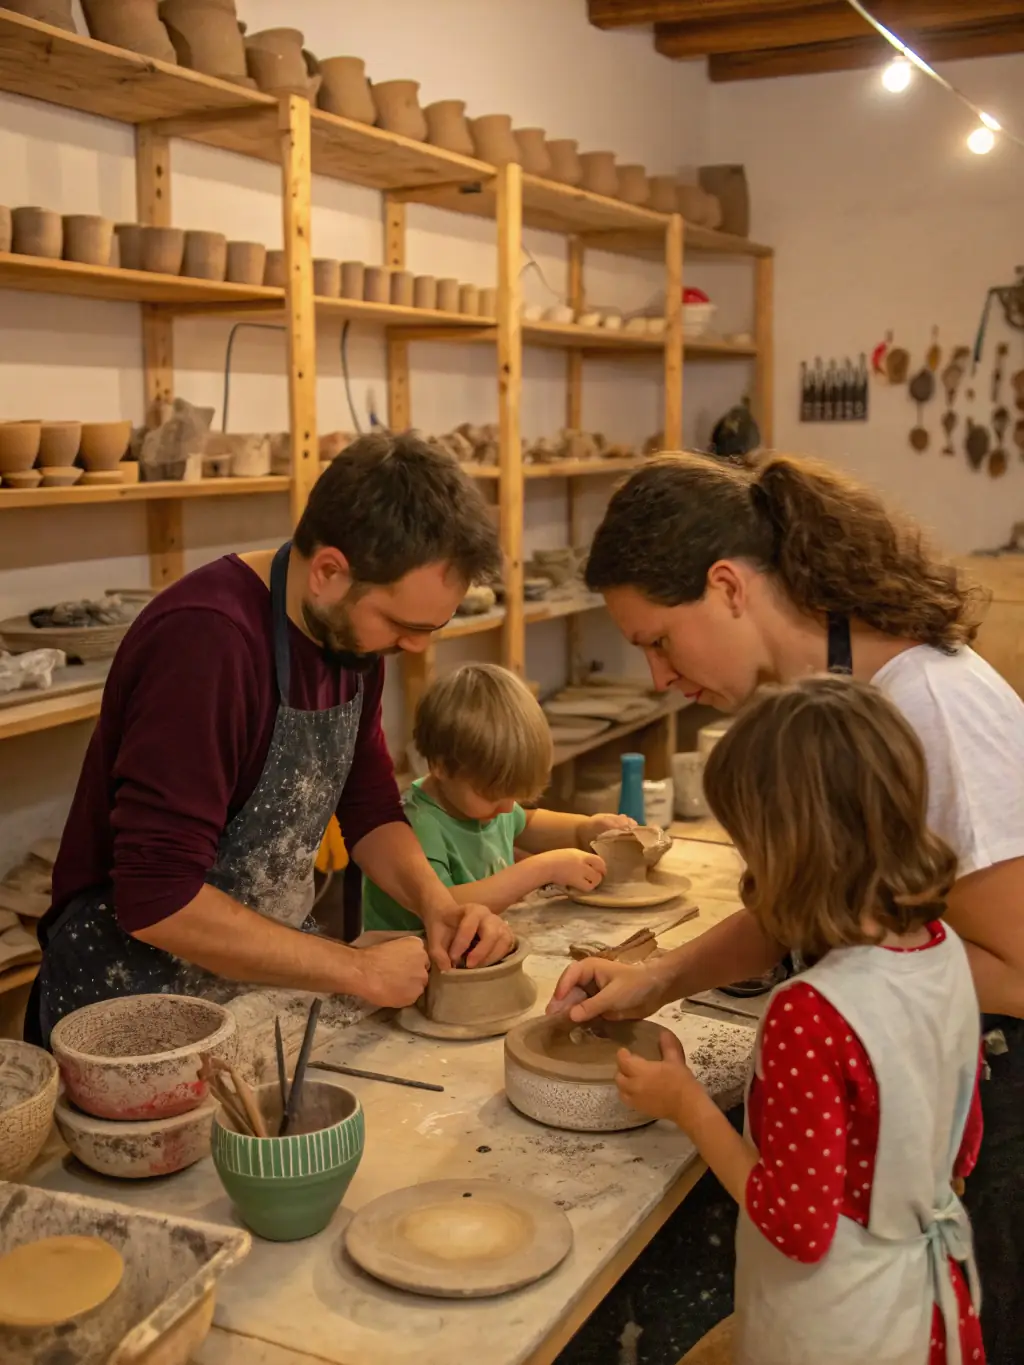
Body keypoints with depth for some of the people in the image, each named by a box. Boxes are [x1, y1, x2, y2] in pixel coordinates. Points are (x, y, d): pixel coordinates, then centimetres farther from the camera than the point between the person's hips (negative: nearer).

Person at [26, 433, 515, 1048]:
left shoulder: (355, 628, -1)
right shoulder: (203, 640, -28)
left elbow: (369, 803, 11)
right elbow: (156, 901, -29)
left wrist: (437, 903, -7)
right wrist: (359, 969, -23)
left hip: (274, 969, 9)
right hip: (141, 997, -8)